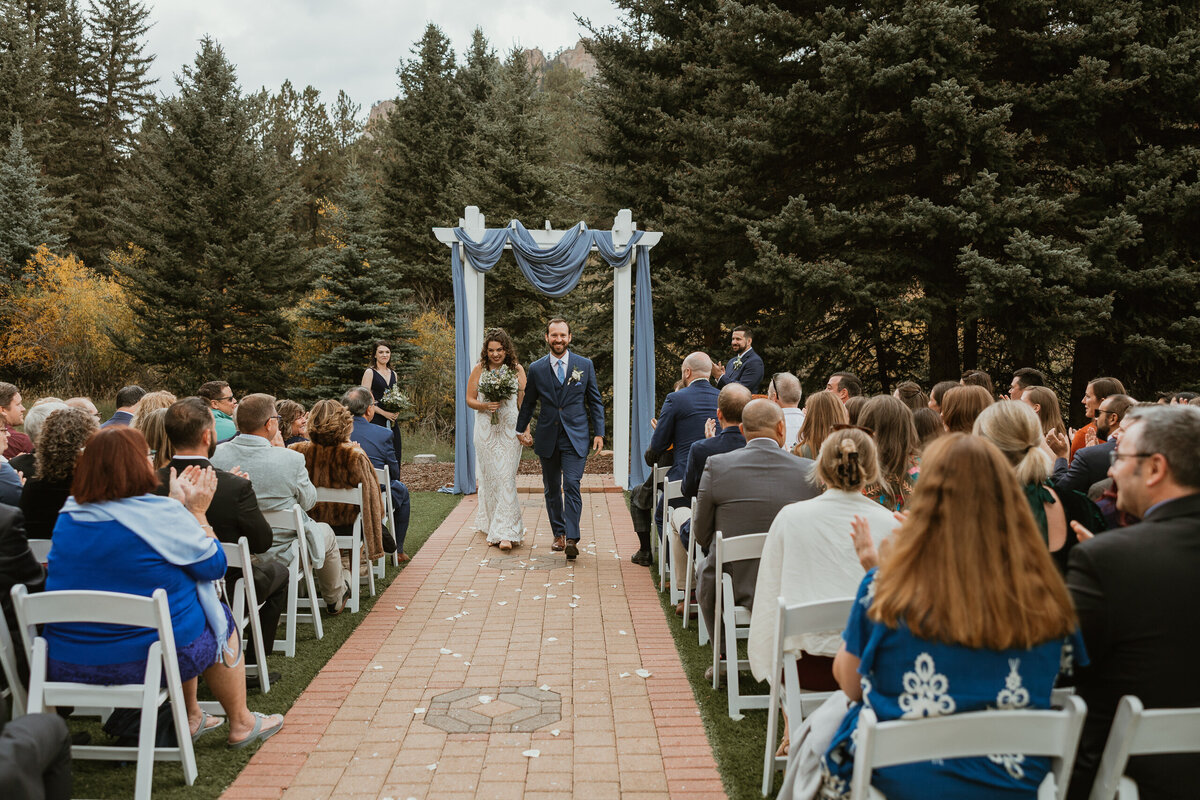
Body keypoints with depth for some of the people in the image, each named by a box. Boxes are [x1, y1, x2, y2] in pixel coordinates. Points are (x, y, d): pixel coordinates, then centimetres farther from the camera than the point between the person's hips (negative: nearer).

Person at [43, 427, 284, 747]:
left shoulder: (68, 516, 2)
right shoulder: (164, 515, -17)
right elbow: (214, 565, -4)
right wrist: (197, 512, 6)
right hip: (146, 659, -6)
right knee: (220, 618, 22)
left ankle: (190, 718, 41)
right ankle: (241, 724, 32)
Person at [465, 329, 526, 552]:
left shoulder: (517, 369, 2)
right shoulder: (479, 370, 3)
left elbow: (523, 401, 6)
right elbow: (470, 399, 8)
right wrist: (485, 406, -12)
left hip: (510, 429, -1)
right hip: (486, 430, 1)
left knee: (506, 477, -8)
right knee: (488, 477, 5)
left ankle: (505, 533, -9)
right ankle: (491, 526, 21)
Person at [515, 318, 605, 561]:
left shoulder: (585, 365, 2)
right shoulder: (536, 369, 4)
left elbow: (595, 401, 6)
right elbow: (528, 403, 16)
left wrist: (599, 432, 1)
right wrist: (521, 429, 16)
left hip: (575, 437, -2)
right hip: (547, 438, 2)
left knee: (572, 485, -14)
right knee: (552, 489, 10)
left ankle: (572, 539, -15)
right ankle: (559, 534, 25)